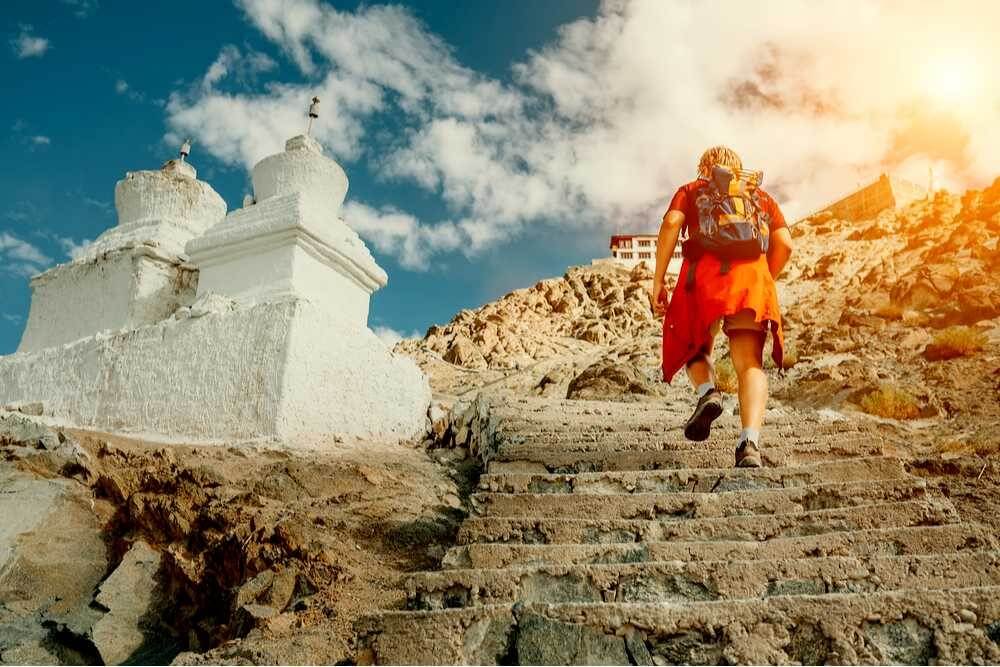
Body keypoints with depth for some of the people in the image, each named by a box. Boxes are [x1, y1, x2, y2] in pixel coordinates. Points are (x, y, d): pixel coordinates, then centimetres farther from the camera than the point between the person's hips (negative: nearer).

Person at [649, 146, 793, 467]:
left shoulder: (692, 190, 24)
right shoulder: (762, 196, 30)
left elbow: (671, 223, 2)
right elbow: (784, 244, 14)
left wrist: (657, 281, -1)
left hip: (704, 273, -1)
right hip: (753, 276, 1)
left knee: (695, 349, 18)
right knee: (750, 364, -4)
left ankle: (708, 391, -14)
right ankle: (750, 442, -26)